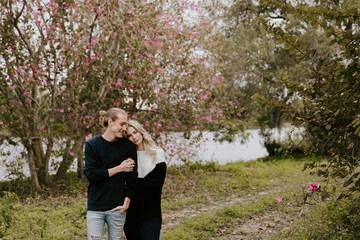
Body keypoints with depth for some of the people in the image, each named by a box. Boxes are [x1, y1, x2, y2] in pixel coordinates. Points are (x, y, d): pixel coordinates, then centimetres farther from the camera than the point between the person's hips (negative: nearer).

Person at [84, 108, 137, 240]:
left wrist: (127, 201, -6)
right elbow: (90, 174, -9)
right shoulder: (92, 145, -1)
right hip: (95, 207, -1)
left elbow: (132, 177, 4)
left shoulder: (128, 146, 3)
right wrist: (119, 168, -9)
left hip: (118, 208, 1)